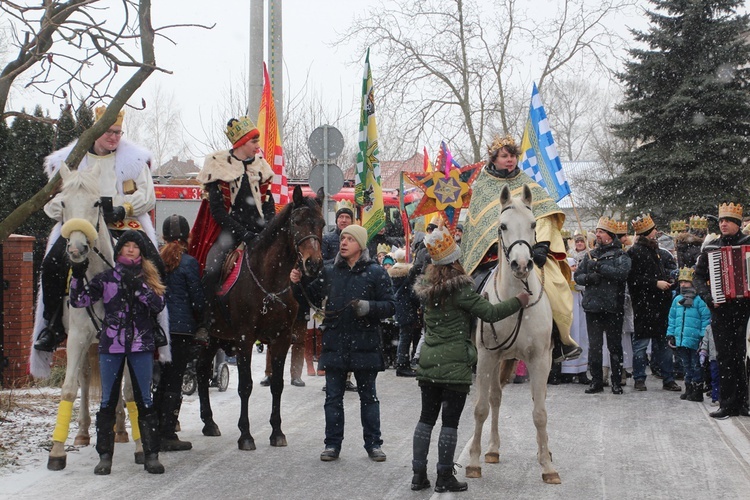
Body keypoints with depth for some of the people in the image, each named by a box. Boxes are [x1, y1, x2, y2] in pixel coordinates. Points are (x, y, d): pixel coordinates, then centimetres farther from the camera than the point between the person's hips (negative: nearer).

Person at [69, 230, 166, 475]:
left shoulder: (149, 277, 8)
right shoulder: (106, 278, 7)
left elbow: (158, 304, -8)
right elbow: (79, 301, 0)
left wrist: (138, 286, -18)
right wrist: (78, 277, -15)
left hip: (141, 345, 0)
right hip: (111, 344, 1)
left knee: (145, 400, 1)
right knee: (108, 401, 4)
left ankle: (151, 455, 4)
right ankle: (105, 456, 9)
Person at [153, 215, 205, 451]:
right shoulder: (188, 263, -9)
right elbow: (198, 299, -7)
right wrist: (202, 320, 11)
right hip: (182, 327, -5)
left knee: (164, 379, 16)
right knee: (174, 382, 0)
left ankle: (155, 430, 21)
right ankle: (167, 435, 2)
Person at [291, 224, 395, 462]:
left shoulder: (376, 272, -3)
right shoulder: (329, 271, 7)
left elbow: (390, 306, -5)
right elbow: (313, 297, 17)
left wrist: (367, 307, -20)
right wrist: (299, 283, 0)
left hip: (364, 343, -2)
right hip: (335, 342, 3)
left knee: (368, 396, 9)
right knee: (333, 397, 7)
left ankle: (373, 444, 19)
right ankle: (332, 444, 17)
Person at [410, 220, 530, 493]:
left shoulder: (427, 284, 4)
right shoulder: (460, 287, -15)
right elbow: (489, 313, -15)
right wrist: (519, 301, -2)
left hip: (428, 360, 6)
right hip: (455, 364, -6)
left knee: (426, 417, 12)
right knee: (450, 420, 1)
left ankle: (419, 475, 14)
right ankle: (444, 478, 6)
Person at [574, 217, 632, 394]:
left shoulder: (620, 256, 2)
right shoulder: (590, 255, 17)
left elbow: (622, 273, -17)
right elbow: (578, 276, 13)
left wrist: (599, 267, -18)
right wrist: (588, 277, -8)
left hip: (612, 307, -4)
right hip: (592, 307, 4)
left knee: (615, 346, 2)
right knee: (594, 346, 5)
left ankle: (617, 382, 9)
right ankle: (596, 381, 12)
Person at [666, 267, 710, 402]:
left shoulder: (699, 300, -8)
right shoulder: (677, 300, 11)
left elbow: (706, 318, -9)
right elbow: (672, 318, 17)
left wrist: (703, 335, -13)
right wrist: (670, 334, 12)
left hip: (694, 340, -6)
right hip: (681, 339, 6)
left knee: (696, 366, 2)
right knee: (687, 365, 15)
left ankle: (697, 391, 7)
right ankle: (689, 389, 24)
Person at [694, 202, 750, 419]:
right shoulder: (710, 247, 10)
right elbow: (698, 277, 11)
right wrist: (708, 297, -5)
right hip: (720, 308, 2)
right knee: (725, 356, 2)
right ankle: (728, 403, 7)